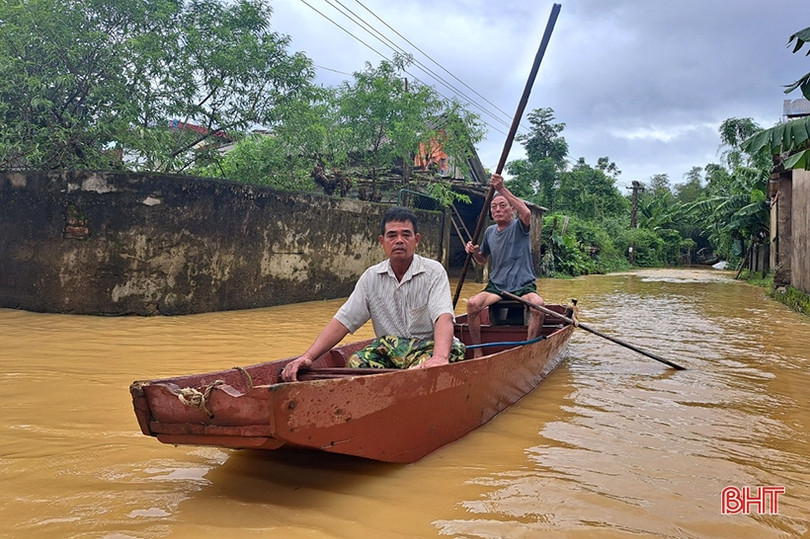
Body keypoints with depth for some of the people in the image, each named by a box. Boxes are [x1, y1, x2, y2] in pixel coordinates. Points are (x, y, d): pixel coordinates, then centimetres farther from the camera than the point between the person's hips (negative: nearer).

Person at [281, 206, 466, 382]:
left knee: (420, 371, -37)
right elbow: (343, 321, 0)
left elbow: (444, 317, -22)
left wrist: (440, 357, -43)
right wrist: (308, 357, -14)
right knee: (357, 362, -27)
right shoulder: (371, 277, 5)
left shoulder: (434, 271, -6)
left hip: (430, 347, -3)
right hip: (388, 350, 4)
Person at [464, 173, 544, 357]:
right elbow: (483, 260, 23)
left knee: (538, 304, -35)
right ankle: (477, 352, -13)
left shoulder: (519, 226, -3)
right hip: (496, 286, 3)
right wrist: (474, 252, -2)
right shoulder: (490, 231, 11)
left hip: (524, 286, -3)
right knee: (472, 304, -25)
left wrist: (502, 189, -32)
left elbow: (526, 212, -29)